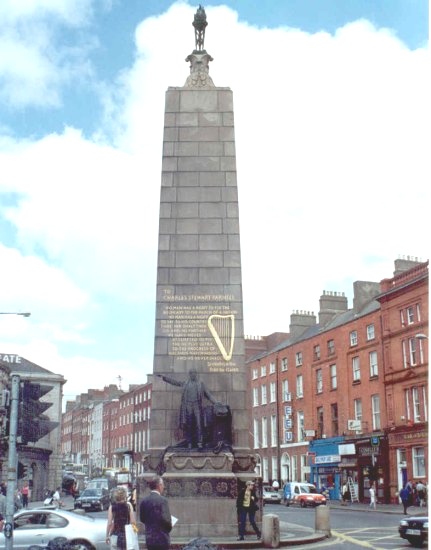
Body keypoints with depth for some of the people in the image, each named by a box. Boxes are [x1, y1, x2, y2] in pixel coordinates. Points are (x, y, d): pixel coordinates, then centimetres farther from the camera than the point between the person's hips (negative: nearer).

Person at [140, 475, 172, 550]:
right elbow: (165, 518, -19)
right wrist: (169, 528, -1)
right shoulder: (162, 500, -15)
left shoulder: (144, 500, 5)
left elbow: (142, 518, 11)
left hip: (149, 538, 6)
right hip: (162, 538, -6)